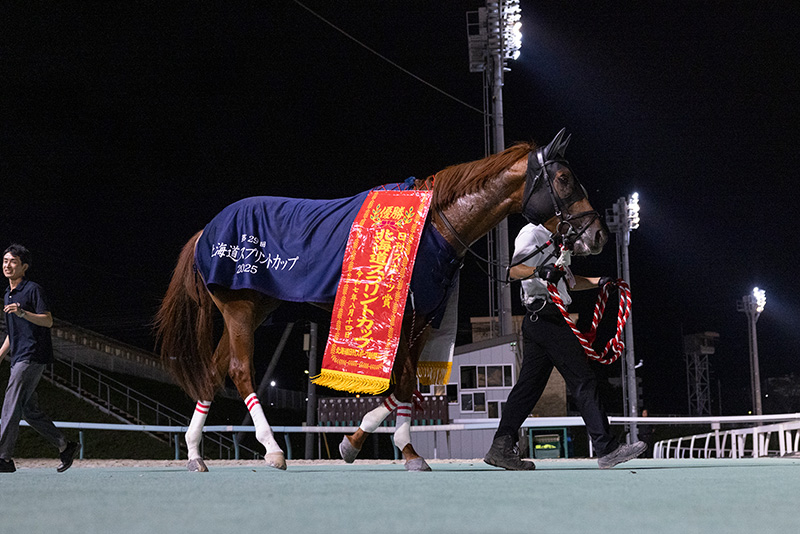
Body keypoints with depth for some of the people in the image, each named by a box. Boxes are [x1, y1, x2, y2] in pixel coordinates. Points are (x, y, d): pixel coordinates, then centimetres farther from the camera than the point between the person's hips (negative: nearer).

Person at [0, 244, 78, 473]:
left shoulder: (32, 289, -5)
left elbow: (48, 321, -15)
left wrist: (22, 313, -28)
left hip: (33, 356, -9)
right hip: (19, 358, 9)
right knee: (30, 411, 7)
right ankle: (65, 447, 16)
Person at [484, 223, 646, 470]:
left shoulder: (554, 239, 27)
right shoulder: (533, 233, -5)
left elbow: (568, 281, 35)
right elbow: (514, 269, -19)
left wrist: (599, 282, 25)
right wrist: (538, 271, -37)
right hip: (546, 317, -10)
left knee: (529, 385, 5)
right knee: (583, 380, -10)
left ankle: (502, 446, 1)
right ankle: (607, 449, -10)